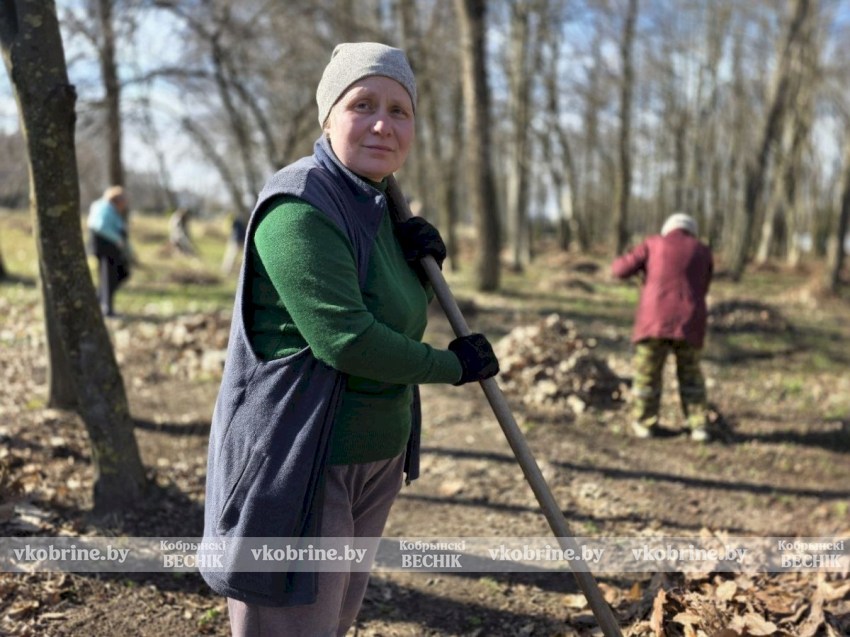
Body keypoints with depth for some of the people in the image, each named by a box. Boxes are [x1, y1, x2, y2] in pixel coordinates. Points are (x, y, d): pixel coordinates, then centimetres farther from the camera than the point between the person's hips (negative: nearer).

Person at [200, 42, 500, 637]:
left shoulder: (376, 207, 10)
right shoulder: (299, 208, -19)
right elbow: (343, 338, -26)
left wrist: (418, 255, 1)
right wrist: (453, 364, -12)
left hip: (372, 460, 9)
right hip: (297, 465, -9)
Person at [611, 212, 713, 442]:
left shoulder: (654, 244, 5)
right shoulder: (703, 251, 11)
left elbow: (620, 269, 4)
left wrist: (626, 262, 25)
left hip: (655, 321, -2)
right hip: (689, 324, 2)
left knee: (647, 372, 11)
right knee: (690, 374, 16)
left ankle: (645, 424, 17)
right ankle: (699, 425, 12)